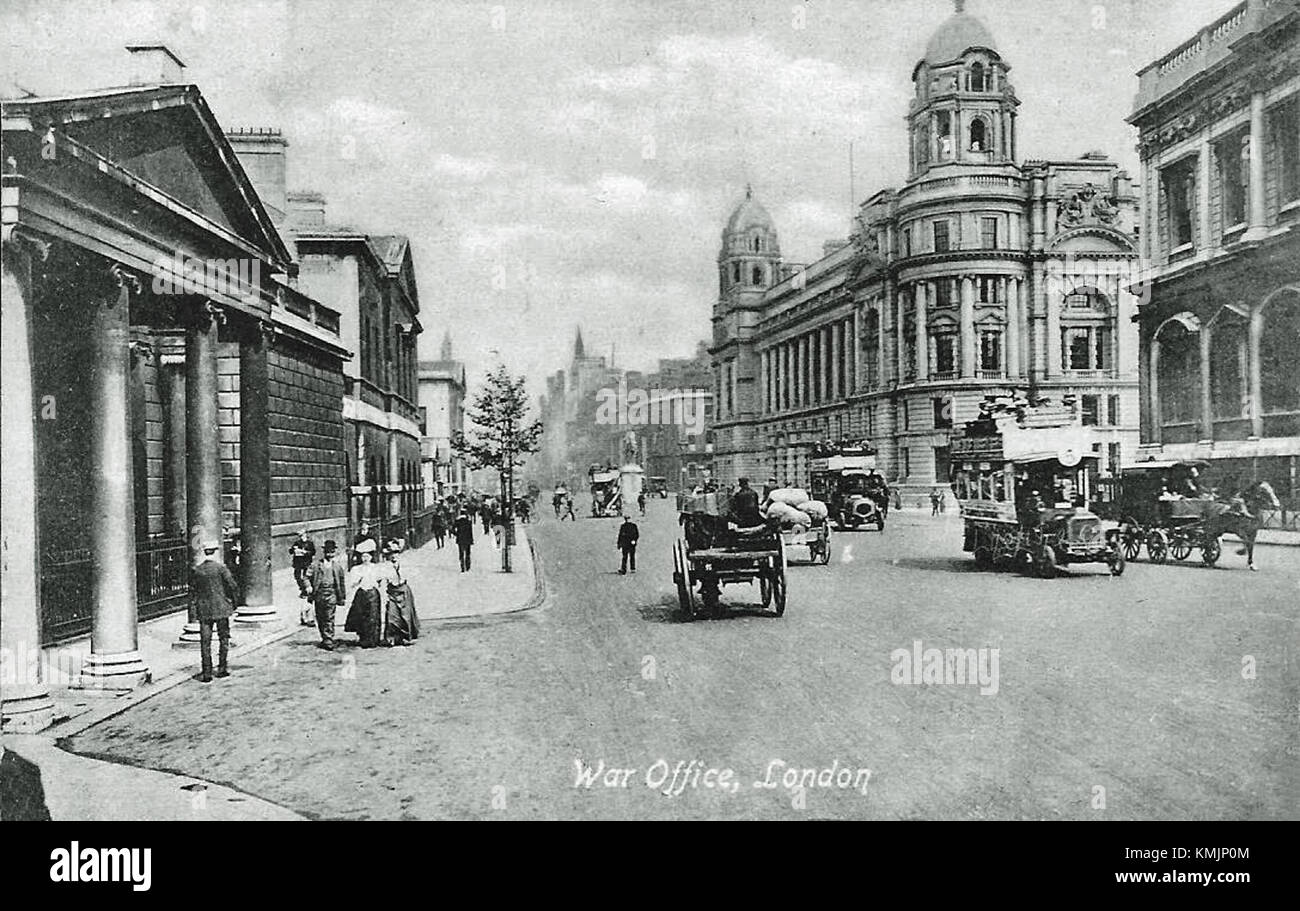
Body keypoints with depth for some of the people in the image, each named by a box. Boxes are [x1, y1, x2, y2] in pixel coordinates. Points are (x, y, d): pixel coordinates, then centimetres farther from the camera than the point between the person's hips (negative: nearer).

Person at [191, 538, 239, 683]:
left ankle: (207, 673, 4)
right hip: (221, 608, -3)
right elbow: (232, 586, -11)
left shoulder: (196, 570, 1)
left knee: (205, 641, 5)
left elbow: (192, 590, 7)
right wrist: (234, 601, 4)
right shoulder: (220, 567, -10)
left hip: (203, 610, 3)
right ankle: (222, 668, 14)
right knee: (224, 637, 12)